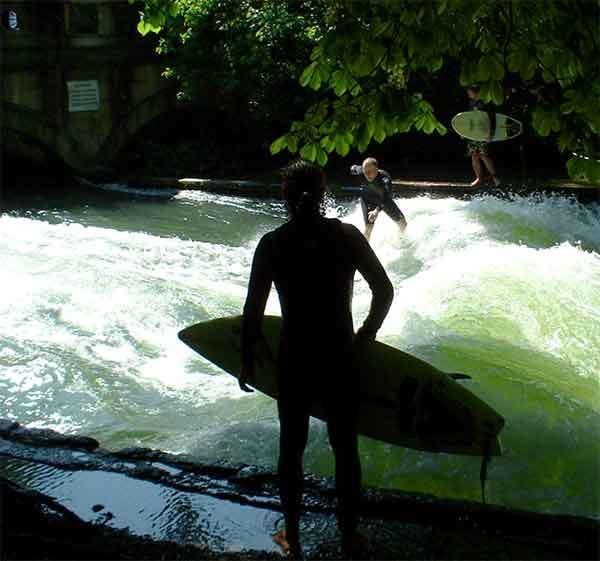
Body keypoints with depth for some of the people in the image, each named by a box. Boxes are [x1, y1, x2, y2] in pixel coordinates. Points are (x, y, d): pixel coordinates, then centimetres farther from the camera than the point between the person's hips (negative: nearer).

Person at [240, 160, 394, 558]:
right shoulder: (347, 235, -6)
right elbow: (384, 290, -3)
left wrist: (247, 359, 5)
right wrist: (366, 335, 11)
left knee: (292, 446, 16)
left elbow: (253, 309, -7)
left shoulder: (272, 244, -7)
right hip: (340, 358, 0)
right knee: (346, 448, 15)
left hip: (294, 359, 0)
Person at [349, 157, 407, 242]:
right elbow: (354, 168, -9)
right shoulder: (360, 172, -34)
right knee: (368, 227, -19)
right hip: (368, 199, 0)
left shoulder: (384, 177, -43)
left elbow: (386, 197, -57)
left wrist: (377, 210, -72)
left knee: (402, 221, 10)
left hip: (383, 198, 0)